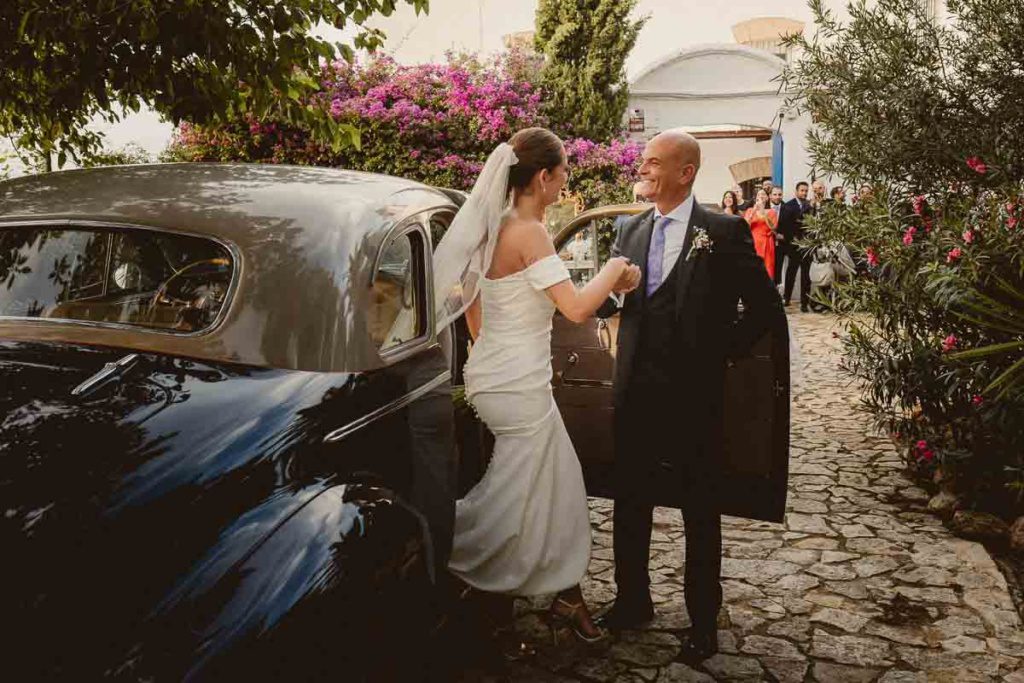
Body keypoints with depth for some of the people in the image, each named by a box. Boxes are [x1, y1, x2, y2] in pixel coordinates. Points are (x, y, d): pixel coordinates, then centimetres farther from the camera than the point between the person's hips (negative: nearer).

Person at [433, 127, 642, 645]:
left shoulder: (494, 227, 8)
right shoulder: (529, 232, -19)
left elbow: (467, 297, 17)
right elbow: (578, 308, -25)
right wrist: (615, 270, -8)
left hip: (492, 376, 10)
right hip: (519, 389, -10)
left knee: (559, 487, 18)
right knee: (526, 503, 5)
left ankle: (567, 598, 28)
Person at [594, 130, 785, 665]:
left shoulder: (723, 232, -7)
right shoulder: (632, 231, 9)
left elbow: (766, 309, -3)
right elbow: (605, 303, 10)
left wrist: (722, 351, -4)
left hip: (693, 395, -5)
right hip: (635, 391, 5)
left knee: (700, 511, 10)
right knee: (629, 502, 15)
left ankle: (703, 620, 26)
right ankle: (632, 600, 34)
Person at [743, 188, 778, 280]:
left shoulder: (771, 211, 8)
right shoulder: (750, 210, 10)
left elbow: (773, 227, -6)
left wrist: (764, 213, -13)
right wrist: (753, 211, -11)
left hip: (766, 244, 0)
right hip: (752, 242, 0)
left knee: (766, 269, -4)